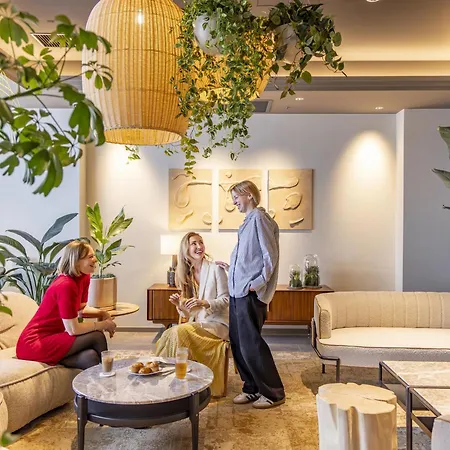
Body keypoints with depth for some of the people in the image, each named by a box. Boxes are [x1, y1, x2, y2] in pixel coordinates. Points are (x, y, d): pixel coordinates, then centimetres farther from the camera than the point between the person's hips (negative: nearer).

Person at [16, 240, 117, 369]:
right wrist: (103, 325, -11)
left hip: (52, 337, 7)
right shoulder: (65, 286, -24)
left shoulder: (84, 278, 3)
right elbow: (73, 329, -23)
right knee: (97, 336, -16)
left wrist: (102, 313, 0)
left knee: (91, 357, -21)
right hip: (34, 344, -7)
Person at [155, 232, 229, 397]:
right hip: (197, 324, 5)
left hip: (217, 324, -5)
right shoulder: (186, 274, 11)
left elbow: (225, 300, -7)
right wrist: (180, 305, -10)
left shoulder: (216, 269, -5)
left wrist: (204, 303, -24)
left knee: (180, 332, -27)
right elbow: (189, 313, 12)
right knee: (168, 335, -21)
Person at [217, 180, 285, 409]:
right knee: (237, 342, 11)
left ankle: (274, 393, 9)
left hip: (250, 293, -9)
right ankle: (252, 388, 23)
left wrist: (257, 283, -17)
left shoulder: (259, 218, -10)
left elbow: (270, 256, -15)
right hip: (238, 291, 9)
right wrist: (230, 266, 23)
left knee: (250, 343, -4)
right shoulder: (248, 221, 16)